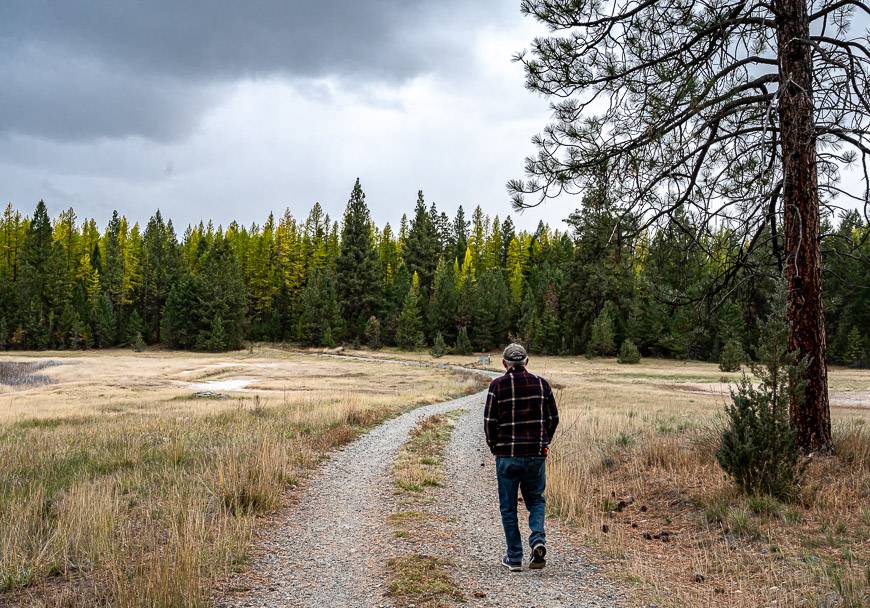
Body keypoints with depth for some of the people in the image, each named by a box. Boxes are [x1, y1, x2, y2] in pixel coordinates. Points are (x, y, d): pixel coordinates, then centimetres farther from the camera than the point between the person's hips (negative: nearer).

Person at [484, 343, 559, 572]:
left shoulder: (497, 385, -5)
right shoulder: (541, 384, 3)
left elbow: (489, 422, -5)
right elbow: (553, 419, 5)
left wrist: (495, 448, 9)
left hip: (507, 456, -2)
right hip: (536, 455, 2)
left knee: (508, 506, 10)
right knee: (536, 500, 18)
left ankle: (514, 557, 12)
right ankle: (538, 540, -5)